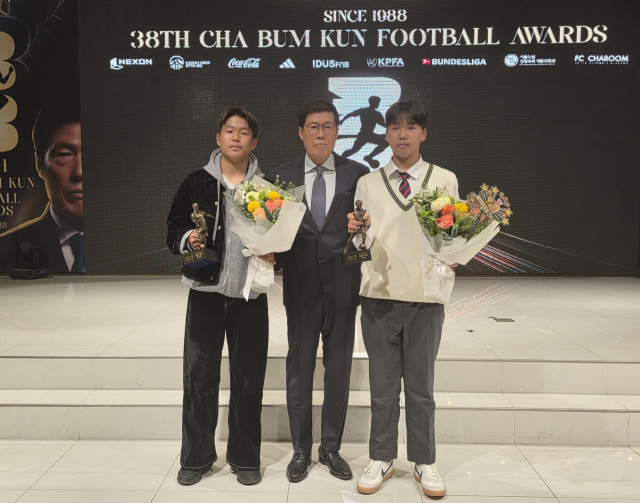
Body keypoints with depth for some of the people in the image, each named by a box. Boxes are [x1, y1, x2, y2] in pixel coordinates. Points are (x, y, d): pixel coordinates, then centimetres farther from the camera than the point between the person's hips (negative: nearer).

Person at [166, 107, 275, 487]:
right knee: (199, 376, 5)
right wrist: (187, 239, -15)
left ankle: (245, 457, 24)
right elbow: (174, 229, 6)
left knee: (249, 377, 8)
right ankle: (197, 457, 23)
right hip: (205, 292, 0)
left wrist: (273, 254, -12)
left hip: (250, 295, 0)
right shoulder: (197, 183, 5)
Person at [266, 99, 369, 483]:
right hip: (300, 288, 0)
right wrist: (273, 262, -12)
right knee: (299, 370, 9)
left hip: (343, 286, 0)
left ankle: (332, 448, 28)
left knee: (339, 371, 11)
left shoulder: (357, 174, 2)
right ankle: (301, 450, 25)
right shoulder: (282, 176, 4)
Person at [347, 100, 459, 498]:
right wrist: (356, 233, -16)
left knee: (421, 386, 10)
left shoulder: (445, 180, 6)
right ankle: (382, 459, 25)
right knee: (383, 386, 10)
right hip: (379, 295, 1)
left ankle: (424, 462, 26)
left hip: (426, 295, -1)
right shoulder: (368, 183, 8)